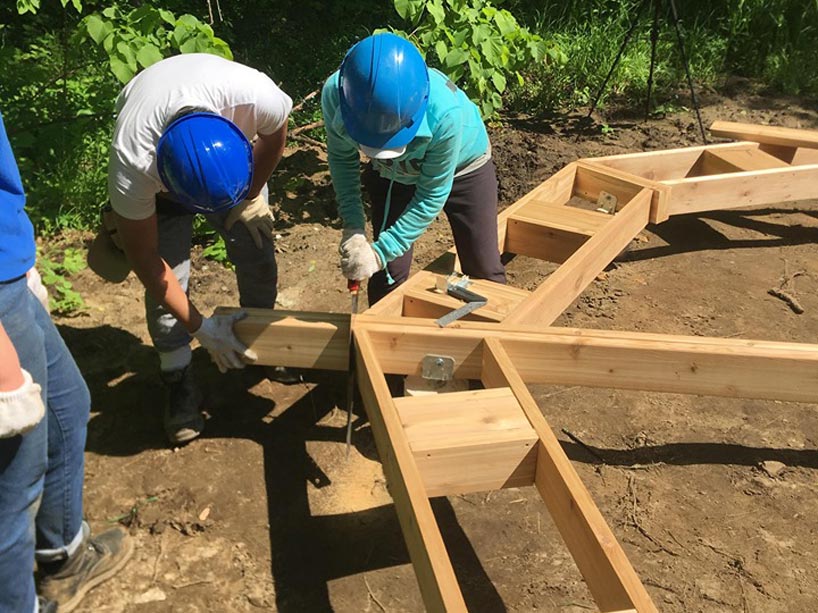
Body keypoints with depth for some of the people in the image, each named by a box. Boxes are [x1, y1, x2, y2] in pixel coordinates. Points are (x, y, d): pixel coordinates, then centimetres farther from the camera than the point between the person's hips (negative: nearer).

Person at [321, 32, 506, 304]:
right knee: (386, 275, 1)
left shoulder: (445, 111, -42)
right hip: (390, 174, 2)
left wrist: (381, 251, -30)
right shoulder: (335, 95, -34)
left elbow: (431, 196, -28)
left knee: (484, 272, 4)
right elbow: (341, 157, -12)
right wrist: (352, 225, -22)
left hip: (462, 167, -2)